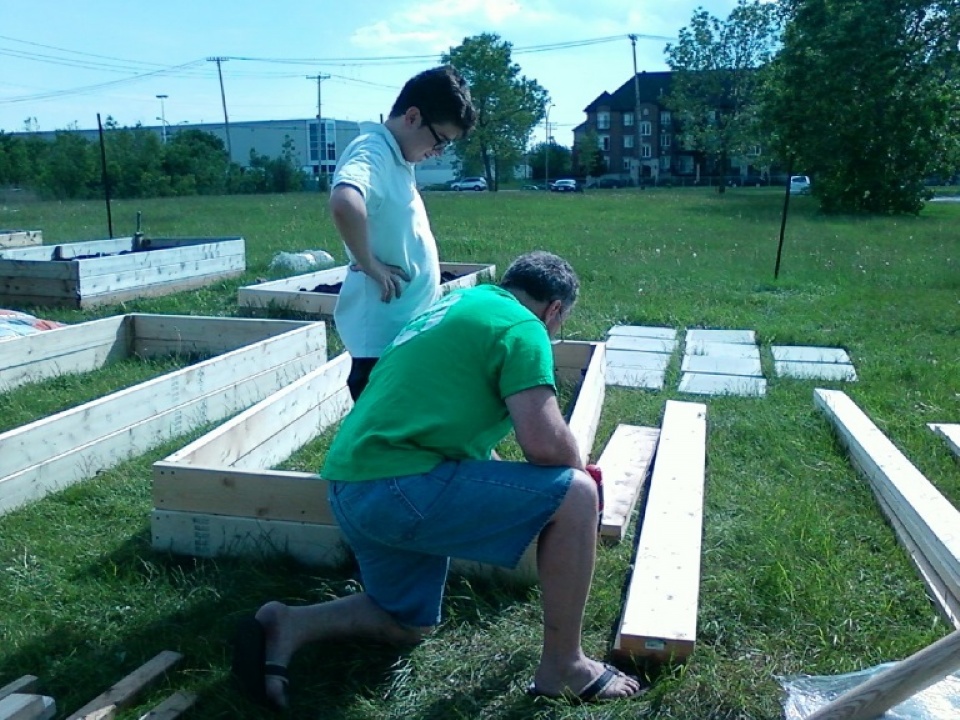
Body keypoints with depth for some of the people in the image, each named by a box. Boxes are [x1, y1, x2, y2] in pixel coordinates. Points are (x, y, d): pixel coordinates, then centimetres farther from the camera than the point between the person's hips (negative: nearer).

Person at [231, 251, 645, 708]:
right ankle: (563, 669, 5)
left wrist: (506, 489, 39)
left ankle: (288, 626, 12)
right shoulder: (522, 325, -5)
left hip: (349, 489, 10)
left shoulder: (460, 303, 23)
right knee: (574, 495, -6)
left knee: (408, 626, 29)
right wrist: (578, 468, 7)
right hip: (400, 486, -10)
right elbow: (544, 443, -16)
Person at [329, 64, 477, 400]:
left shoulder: (394, 156, 11)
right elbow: (344, 204, -39)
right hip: (383, 331, -10)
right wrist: (369, 265, -26)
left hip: (406, 324, 10)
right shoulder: (372, 152, -17)